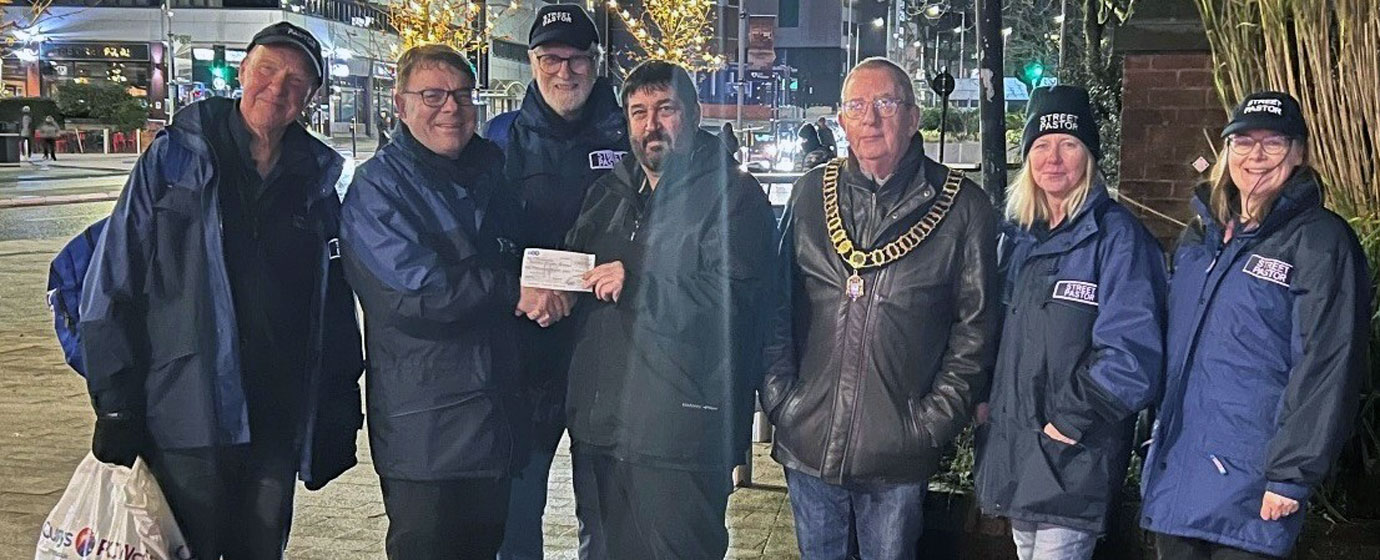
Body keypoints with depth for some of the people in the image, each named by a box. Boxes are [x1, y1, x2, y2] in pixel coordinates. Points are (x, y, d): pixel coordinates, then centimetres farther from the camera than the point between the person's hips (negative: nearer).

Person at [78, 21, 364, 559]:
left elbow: (335, 307, 10)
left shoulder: (317, 177, 7)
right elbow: (111, 283, -4)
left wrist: (339, 409, 7)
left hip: (279, 422, 3)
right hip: (187, 411, -3)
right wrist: (115, 404, -8)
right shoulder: (174, 157, -2)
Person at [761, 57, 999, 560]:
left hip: (897, 458, -2)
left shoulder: (963, 208, -3)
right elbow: (777, 305, 9)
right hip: (808, 442, 3)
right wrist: (778, 395, 1)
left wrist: (935, 419, -7)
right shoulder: (811, 193, 5)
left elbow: (975, 328, -1)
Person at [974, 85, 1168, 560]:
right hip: (1014, 449, 7)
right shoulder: (1018, 234, 11)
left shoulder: (1116, 236, -12)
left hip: (1074, 457, -7)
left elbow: (1131, 353, -20)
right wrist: (987, 400, 9)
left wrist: (1070, 420, -17)